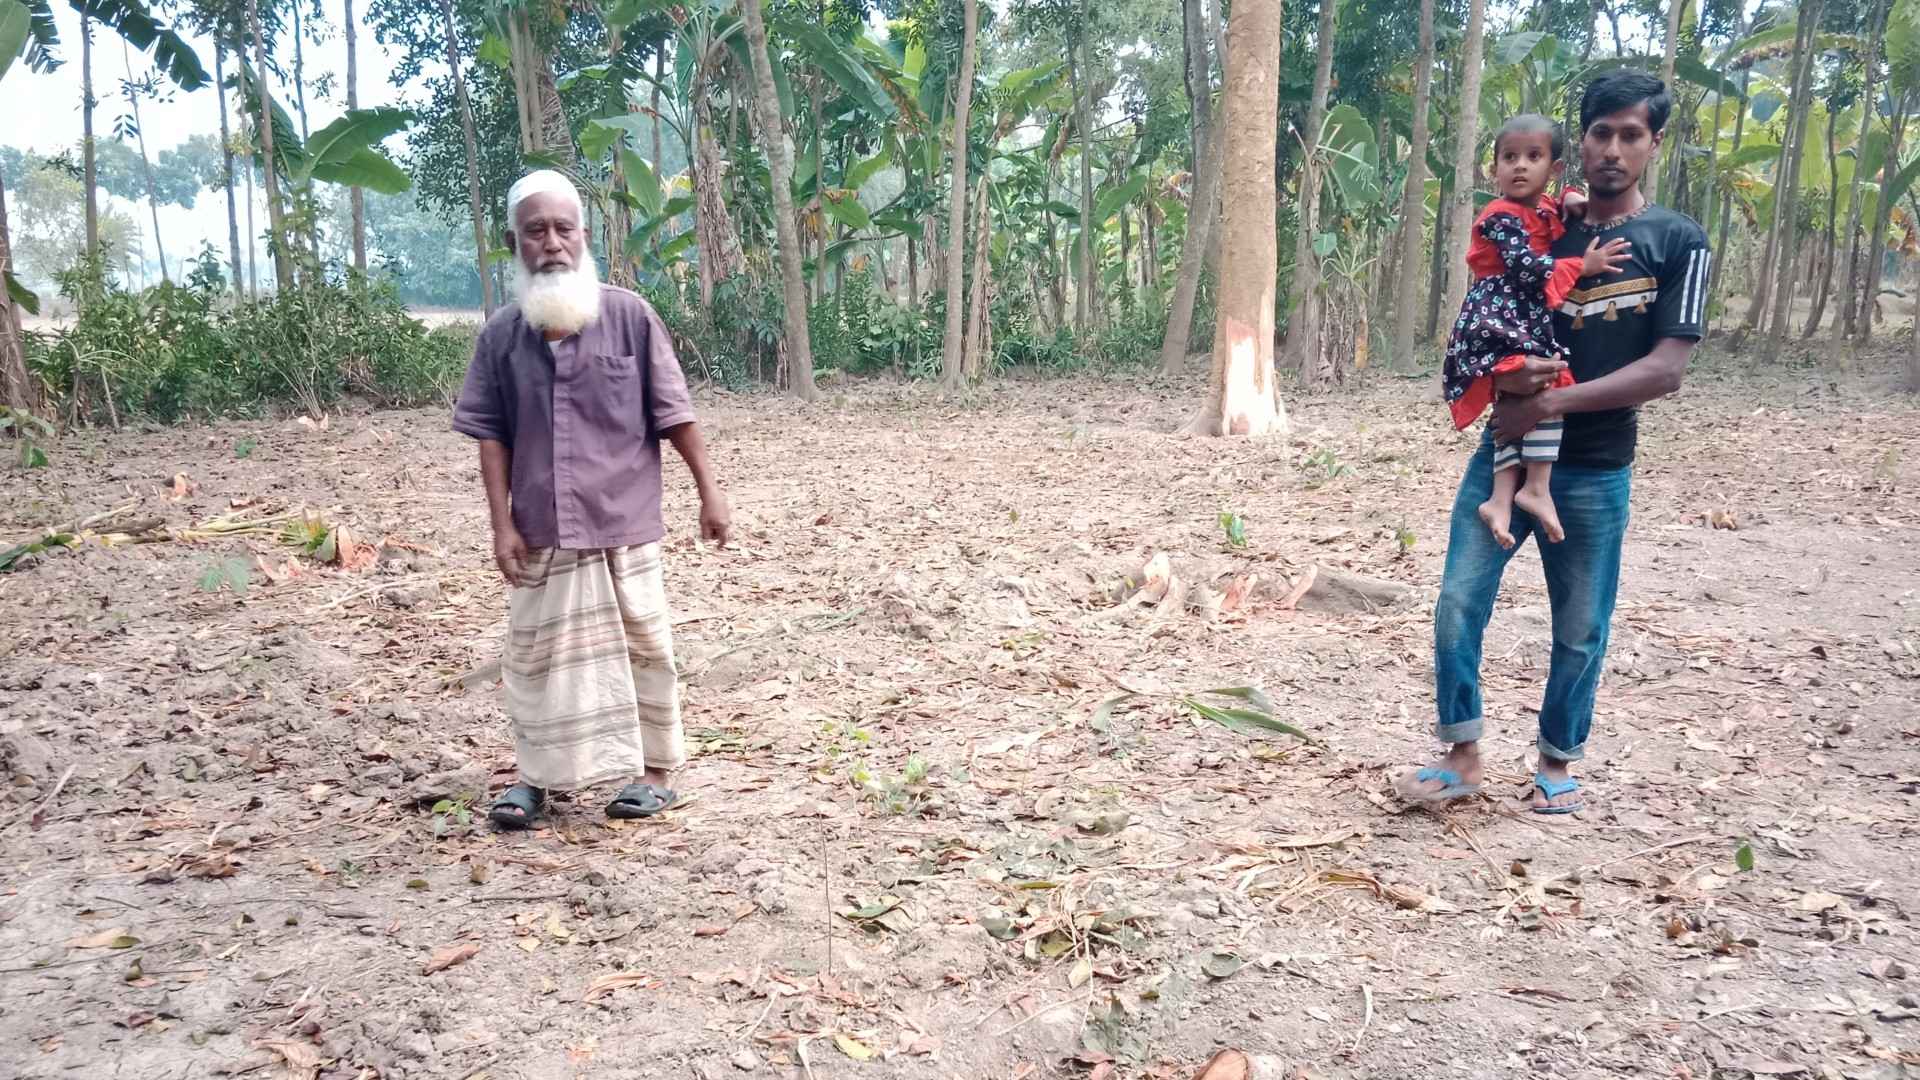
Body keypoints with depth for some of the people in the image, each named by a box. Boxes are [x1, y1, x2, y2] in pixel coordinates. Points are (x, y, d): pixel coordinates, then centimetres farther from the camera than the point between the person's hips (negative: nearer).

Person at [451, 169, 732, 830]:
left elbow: (672, 410, -1)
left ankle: (656, 771, 22)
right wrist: (502, 524, -2)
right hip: (542, 529, 2)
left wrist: (709, 490, -1)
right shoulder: (502, 335, 1)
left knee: (643, 646, 7)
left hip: (623, 522, -2)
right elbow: (490, 433, 3)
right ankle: (537, 776, 24)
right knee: (537, 651, 10)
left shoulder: (629, 316, -5)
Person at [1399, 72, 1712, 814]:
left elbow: (1666, 369, -13)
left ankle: (1558, 764, 28)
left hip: (1595, 472, -2)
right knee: (1459, 603, -4)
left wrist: (1552, 401, -21)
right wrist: (1505, 375, -18)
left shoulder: (1678, 243, -3)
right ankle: (1463, 756, 12)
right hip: (1504, 452, 2)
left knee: (1580, 630, 8)